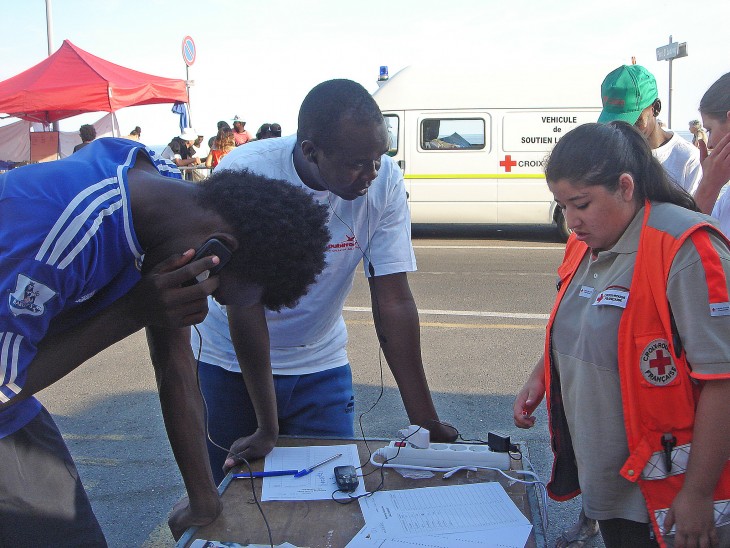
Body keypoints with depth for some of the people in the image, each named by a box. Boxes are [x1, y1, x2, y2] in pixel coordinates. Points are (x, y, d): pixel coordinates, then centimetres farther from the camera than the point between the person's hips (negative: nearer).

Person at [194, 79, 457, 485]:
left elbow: (394, 301, -17)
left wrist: (426, 421, -20)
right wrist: (267, 429, -22)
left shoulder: (385, 180, -18)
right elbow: (243, 301, -24)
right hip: (233, 363, -1)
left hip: (322, 364, 2)